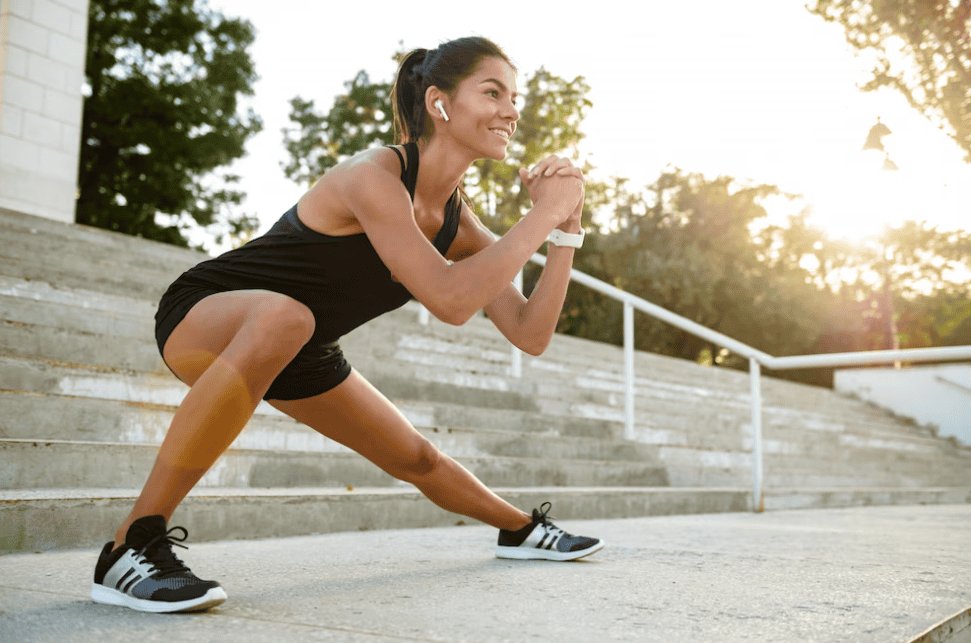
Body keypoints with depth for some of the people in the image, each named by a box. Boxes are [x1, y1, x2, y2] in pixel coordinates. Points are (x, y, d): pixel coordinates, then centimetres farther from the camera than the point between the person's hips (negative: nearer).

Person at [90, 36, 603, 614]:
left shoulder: (458, 222, -5)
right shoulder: (373, 175, -29)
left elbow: (531, 335, -6)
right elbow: (449, 300, -40)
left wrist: (567, 229, -14)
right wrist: (543, 215, -31)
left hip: (298, 352, 7)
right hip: (201, 317, -7)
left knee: (418, 459, 15)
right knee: (281, 317, -43)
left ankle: (520, 528, 44)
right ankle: (133, 546, -35)